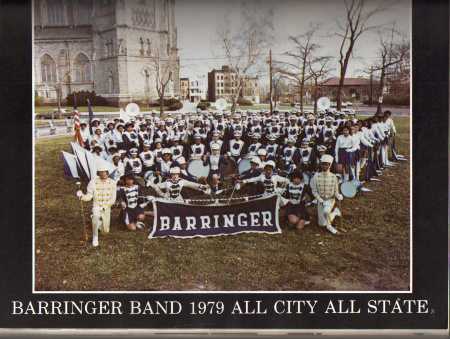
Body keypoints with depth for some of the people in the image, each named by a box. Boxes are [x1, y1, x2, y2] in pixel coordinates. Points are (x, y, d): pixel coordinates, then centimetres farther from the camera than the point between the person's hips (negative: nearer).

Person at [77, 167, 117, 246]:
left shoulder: (112, 183, -7)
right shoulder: (93, 182, -10)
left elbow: (113, 199, -7)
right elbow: (89, 196, -9)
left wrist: (103, 207, -17)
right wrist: (81, 196, -31)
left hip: (106, 208, 2)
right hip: (96, 206, -2)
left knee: (105, 231, 5)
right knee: (96, 215, -39)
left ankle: (100, 222, 43)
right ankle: (95, 236, -17)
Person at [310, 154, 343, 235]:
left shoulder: (333, 177, -6)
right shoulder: (316, 176, -8)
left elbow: (336, 191, 1)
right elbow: (314, 191, -5)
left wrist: (338, 196, -22)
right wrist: (321, 201, -15)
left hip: (330, 199, -2)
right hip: (320, 200, 2)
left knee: (326, 210, -38)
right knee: (322, 224, 4)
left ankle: (329, 226, -7)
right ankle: (335, 212, 34)